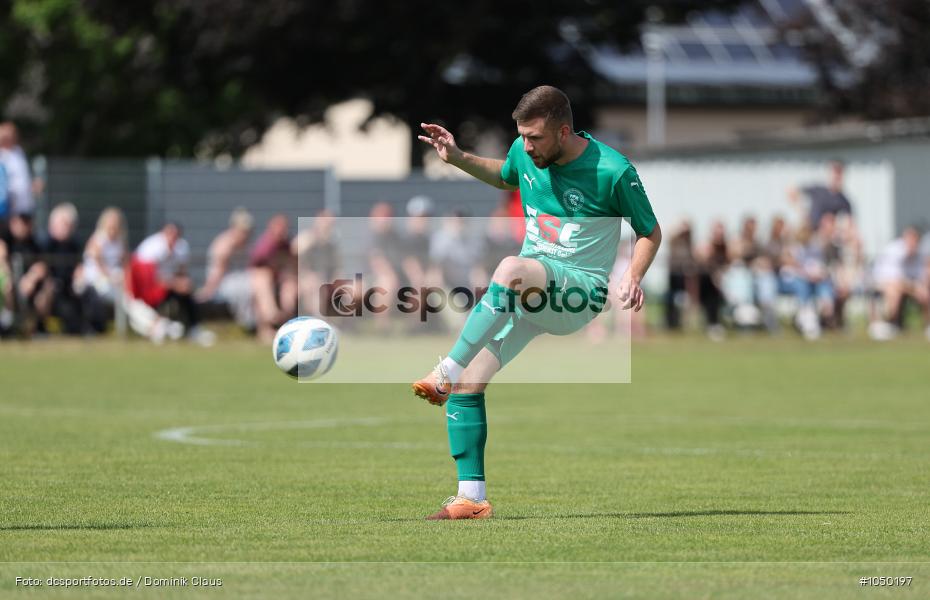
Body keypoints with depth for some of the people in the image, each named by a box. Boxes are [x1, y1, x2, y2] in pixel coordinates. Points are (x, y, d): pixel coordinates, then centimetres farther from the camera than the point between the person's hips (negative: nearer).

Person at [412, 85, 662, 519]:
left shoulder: (612, 171, -13)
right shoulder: (524, 153, 2)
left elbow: (650, 233, 1)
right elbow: (504, 177, 28)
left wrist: (633, 276, -17)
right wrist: (457, 158, 13)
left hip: (580, 290, -6)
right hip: (527, 290, 6)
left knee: (512, 269, -39)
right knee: (467, 384, -8)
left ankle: (444, 373, -31)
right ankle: (472, 498, 0)